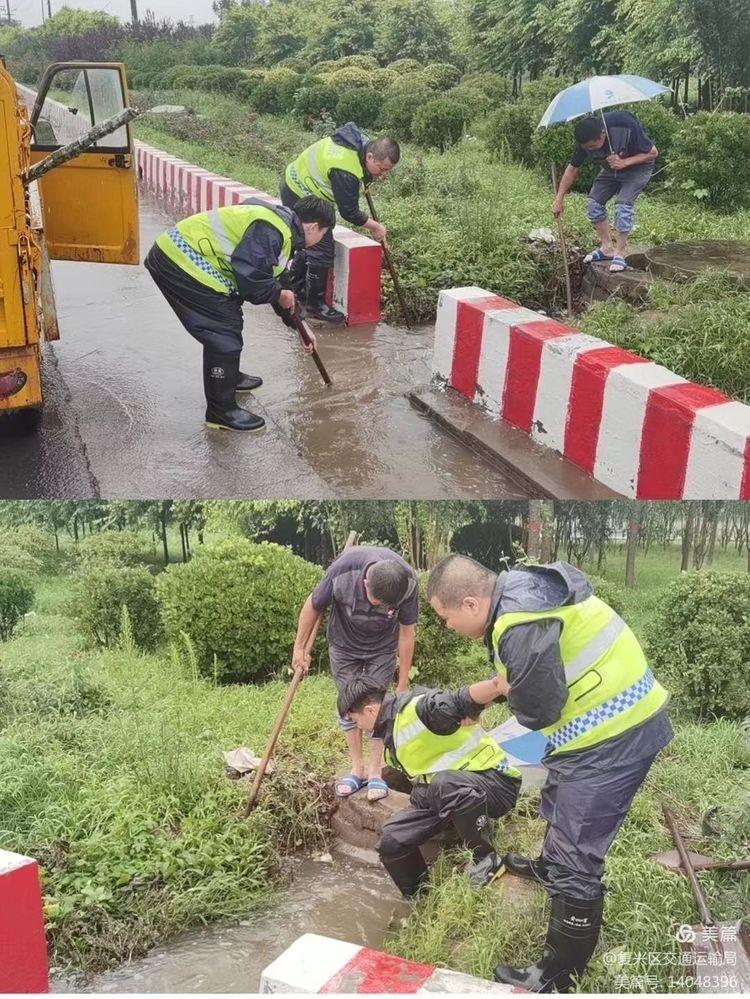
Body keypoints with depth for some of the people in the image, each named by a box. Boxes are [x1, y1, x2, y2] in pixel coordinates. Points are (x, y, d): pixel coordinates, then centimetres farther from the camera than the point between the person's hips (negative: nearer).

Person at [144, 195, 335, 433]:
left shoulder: (282, 227, 17)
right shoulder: (271, 230, -17)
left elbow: (277, 281, 27)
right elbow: (247, 273, -25)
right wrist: (278, 294, -7)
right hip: (180, 263, -10)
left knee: (228, 319, 24)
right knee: (224, 332, -7)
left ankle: (230, 377, 44)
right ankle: (221, 412, 2)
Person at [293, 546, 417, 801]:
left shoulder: (409, 583, -33)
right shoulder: (344, 570, -37)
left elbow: (407, 631, -17)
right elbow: (313, 606, -17)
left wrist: (403, 682, -9)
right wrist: (300, 649, -6)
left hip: (382, 649, 0)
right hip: (344, 645, 0)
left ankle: (375, 773, 9)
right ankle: (358, 770, 16)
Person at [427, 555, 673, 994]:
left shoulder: (521, 626, -29)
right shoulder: (519, 591, 3)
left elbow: (539, 709, -22)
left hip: (613, 739, -11)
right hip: (618, 721, 11)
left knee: (576, 862, -1)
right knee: (562, 803, 35)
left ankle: (555, 978, 12)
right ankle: (549, 867, 62)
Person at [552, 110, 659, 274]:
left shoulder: (626, 127, -38)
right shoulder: (585, 141, -24)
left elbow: (653, 153, -26)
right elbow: (572, 168, -8)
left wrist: (624, 162, -38)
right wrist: (560, 198, -10)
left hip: (637, 167, -5)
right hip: (611, 169, 5)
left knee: (624, 204, -22)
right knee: (594, 201, -5)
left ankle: (620, 254, -14)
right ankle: (607, 248, 6)